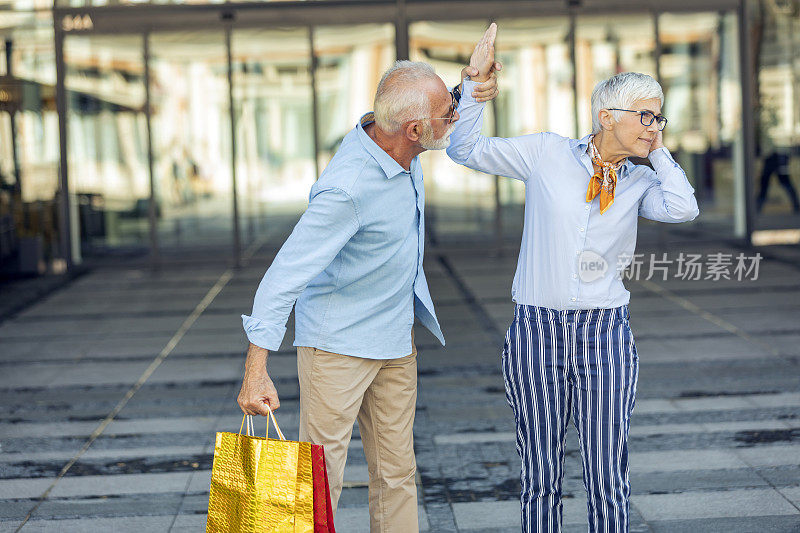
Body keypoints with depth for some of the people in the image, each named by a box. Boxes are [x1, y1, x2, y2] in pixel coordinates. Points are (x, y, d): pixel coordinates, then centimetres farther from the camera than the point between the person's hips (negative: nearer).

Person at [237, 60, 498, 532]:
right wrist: (256, 371, -32)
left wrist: (475, 88, -4)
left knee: (397, 474, 13)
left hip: (396, 341, 8)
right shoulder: (347, 190, -31)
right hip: (338, 346, -8)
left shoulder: (396, 144, -5)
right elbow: (286, 275, -29)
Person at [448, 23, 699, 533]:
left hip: (605, 332, 1)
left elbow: (683, 208, -15)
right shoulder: (547, 154, 0)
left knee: (608, 477, 1)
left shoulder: (641, 181, 6)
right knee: (540, 476, 7)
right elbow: (466, 148, 5)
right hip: (537, 327, -1)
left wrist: (659, 150, -2)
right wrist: (477, 80, -4)